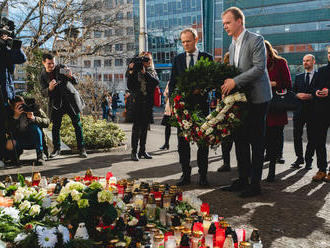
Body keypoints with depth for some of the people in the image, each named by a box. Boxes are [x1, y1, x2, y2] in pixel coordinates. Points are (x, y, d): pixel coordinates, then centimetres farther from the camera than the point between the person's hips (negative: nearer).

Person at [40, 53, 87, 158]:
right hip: (57, 103, 1)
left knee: (77, 124, -1)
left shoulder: (61, 68, -2)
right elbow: (44, 93, -3)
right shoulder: (43, 76, 2)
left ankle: (81, 148, 6)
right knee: (55, 126, -3)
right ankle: (56, 149, 13)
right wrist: (50, 88, -25)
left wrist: (70, 76, -26)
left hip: (71, 99, -1)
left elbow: (75, 82, -3)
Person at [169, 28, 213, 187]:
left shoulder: (207, 58, 6)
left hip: (201, 104, -2)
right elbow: (172, 83, 9)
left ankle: (203, 175, 13)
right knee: (182, 142, 4)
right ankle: (185, 174, 14)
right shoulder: (178, 59, 12)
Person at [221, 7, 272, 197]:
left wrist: (235, 81, -23)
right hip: (239, 98, 8)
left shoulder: (256, 40, -9)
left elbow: (259, 67, -19)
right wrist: (228, 83, 2)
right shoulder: (232, 46, 16)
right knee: (240, 140, 10)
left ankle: (255, 184, 8)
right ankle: (243, 180, 21)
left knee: (256, 142, -1)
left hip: (256, 97, -8)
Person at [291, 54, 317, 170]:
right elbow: (292, 92, 13)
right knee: (297, 135, 2)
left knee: (311, 137, 1)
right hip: (299, 109, 3)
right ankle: (299, 158, 15)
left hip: (313, 110, -3)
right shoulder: (298, 77, 16)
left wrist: (311, 96, -15)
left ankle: (308, 160, 13)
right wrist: (298, 95, -7)